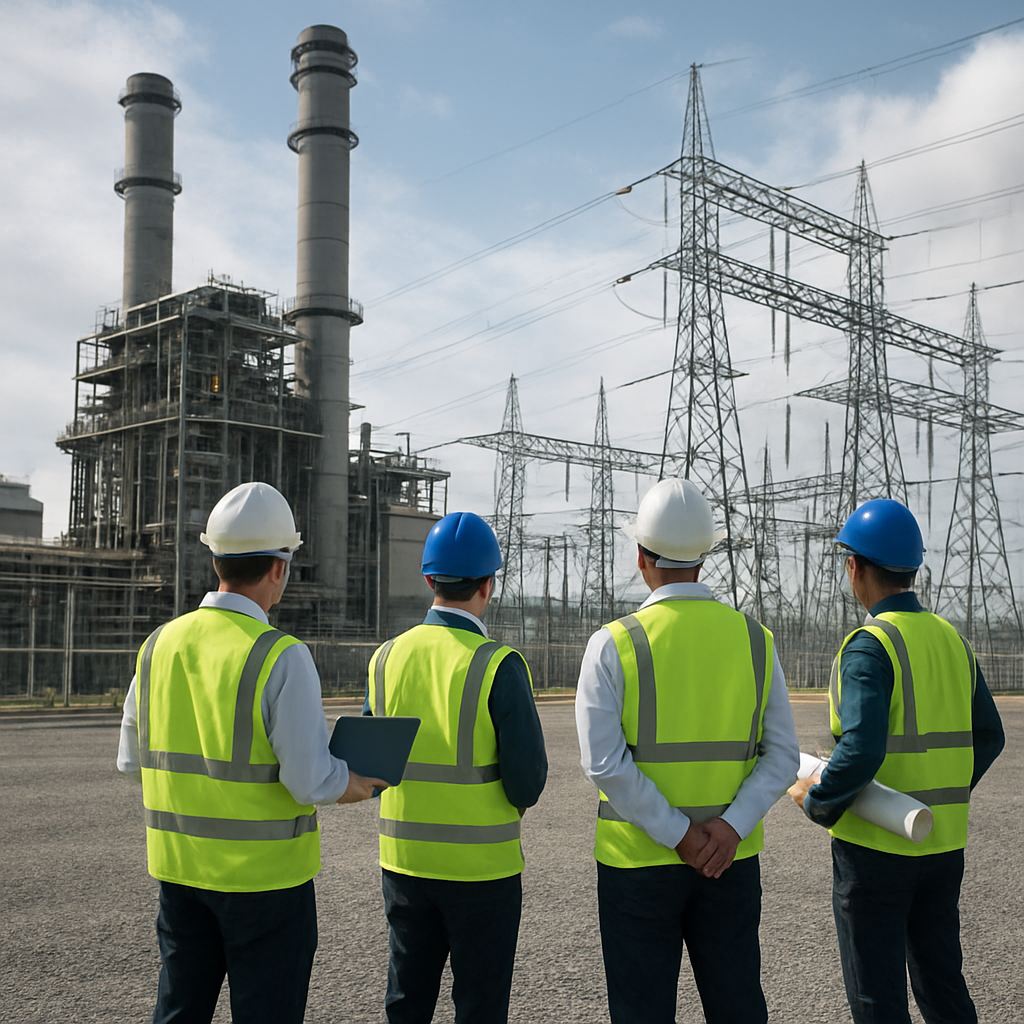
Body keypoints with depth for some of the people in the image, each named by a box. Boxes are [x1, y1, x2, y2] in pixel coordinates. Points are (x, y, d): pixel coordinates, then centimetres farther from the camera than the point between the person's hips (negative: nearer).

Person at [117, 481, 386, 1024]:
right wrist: (356, 784, -1)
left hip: (178, 864, 6)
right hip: (265, 875, -6)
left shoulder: (160, 644, 0)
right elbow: (311, 781, -21)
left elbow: (133, 761, 8)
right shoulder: (282, 657, -19)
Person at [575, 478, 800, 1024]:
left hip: (637, 859, -3)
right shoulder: (755, 639, 0)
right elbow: (782, 756, -4)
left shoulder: (613, 644, -10)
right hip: (733, 862, 3)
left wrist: (679, 836, -14)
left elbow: (603, 763, -17)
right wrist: (730, 827, -12)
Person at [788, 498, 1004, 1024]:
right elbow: (987, 737, 13)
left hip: (875, 846, -7)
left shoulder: (869, 644, -17)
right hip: (945, 843, 7)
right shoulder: (952, 640, 7)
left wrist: (816, 799, -10)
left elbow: (860, 751, -25)